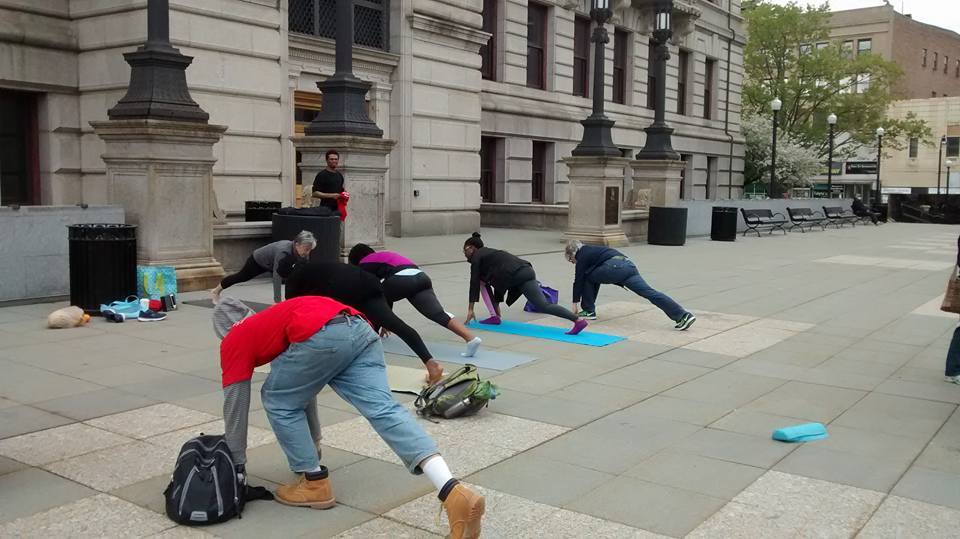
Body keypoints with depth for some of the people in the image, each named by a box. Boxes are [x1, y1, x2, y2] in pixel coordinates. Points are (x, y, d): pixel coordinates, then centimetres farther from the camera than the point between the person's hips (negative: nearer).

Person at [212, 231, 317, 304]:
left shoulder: (304, 253, -28)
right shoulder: (283, 252, -47)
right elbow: (277, 277, -48)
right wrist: (277, 301, -48)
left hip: (271, 263, 5)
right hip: (257, 260, -5)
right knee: (242, 277, 17)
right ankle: (216, 291, 41)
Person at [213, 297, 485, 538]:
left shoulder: (234, 342, 24)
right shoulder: (267, 323, 43)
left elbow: (235, 406, 25)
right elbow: (304, 390, 51)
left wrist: (237, 464, 38)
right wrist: (312, 446, 60)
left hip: (322, 336, -7)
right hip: (359, 328, 7)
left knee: (277, 401, 19)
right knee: (383, 409, -7)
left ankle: (316, 484, 21)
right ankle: (456, 494, -22)